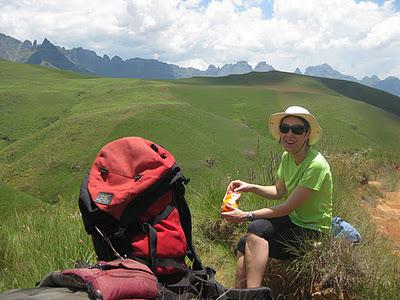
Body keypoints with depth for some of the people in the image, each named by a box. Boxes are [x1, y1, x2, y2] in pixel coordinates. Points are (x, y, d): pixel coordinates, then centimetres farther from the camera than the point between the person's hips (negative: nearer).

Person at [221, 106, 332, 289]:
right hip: (292, 220, 8)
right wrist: (251, 187, -3)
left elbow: (288, 207, -24)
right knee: (243, 245, -7)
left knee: (257, 228, -27)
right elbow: (280, 192, 13)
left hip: (312, 232, -8)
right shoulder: (287, 157, 0)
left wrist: (246, 216, -21)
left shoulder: (315, 165, -26)